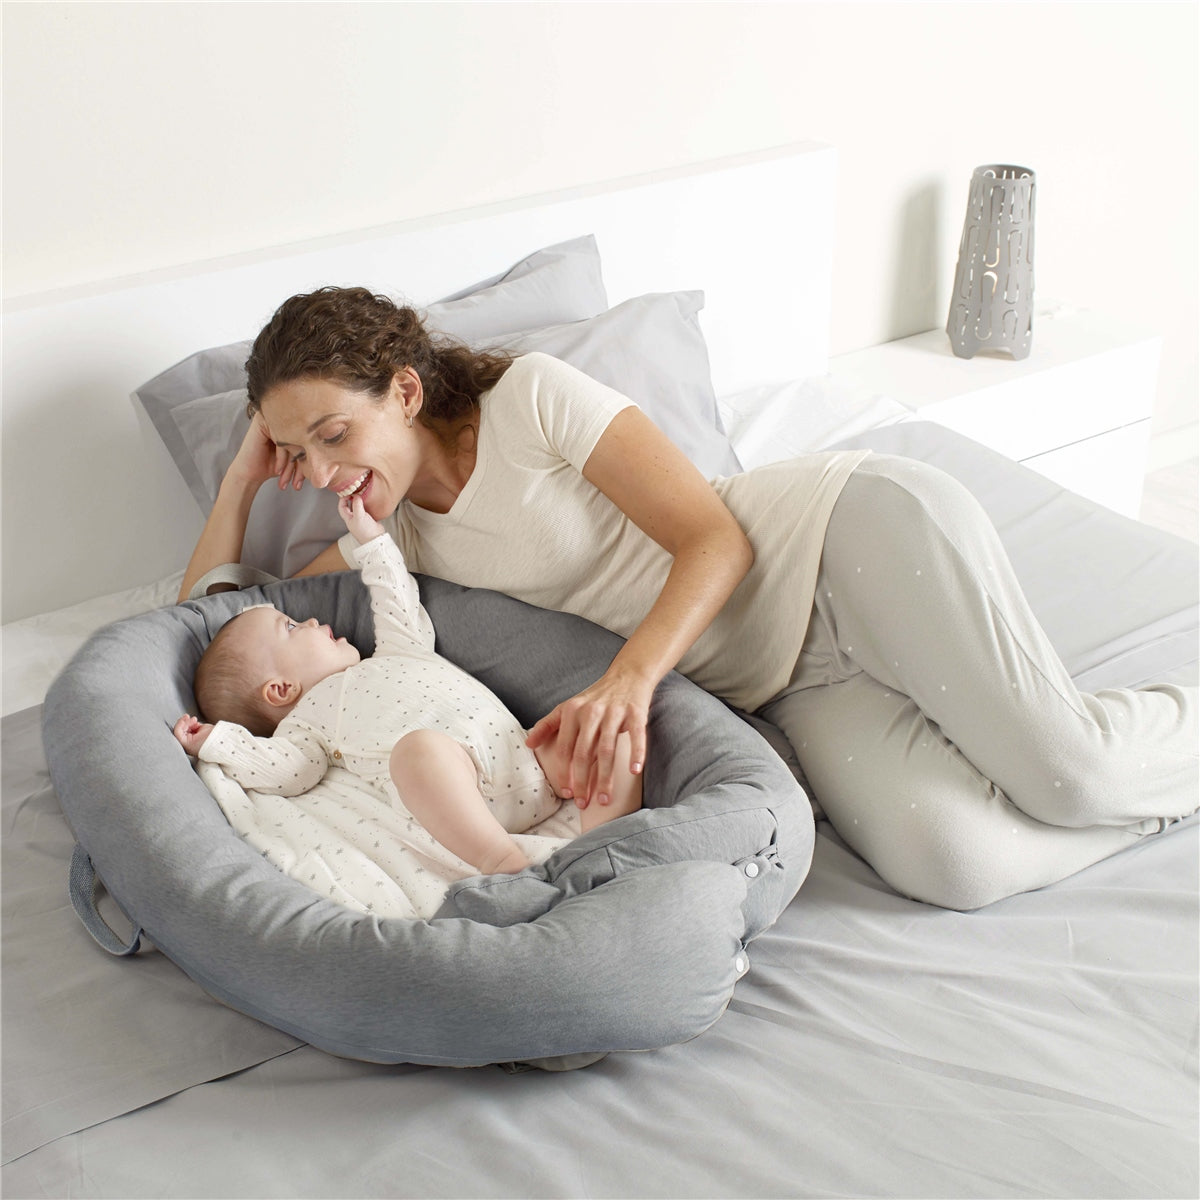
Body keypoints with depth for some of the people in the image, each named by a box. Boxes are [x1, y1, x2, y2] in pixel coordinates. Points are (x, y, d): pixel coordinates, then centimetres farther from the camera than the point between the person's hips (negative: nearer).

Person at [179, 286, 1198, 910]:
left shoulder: (530, 394, -9)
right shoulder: (395, 538, 10)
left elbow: (717, 540, -13)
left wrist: (631, 676, -28)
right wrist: (245, 477, 5)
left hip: (847, 530, -5)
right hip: (796, 686, 5)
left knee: (1065, 770, -22)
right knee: (947, 861, -23)